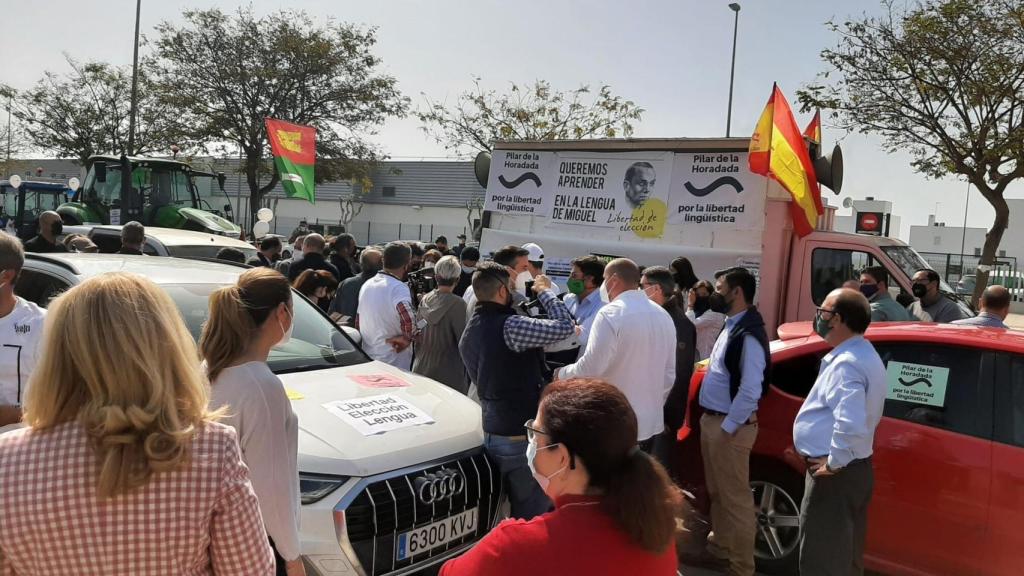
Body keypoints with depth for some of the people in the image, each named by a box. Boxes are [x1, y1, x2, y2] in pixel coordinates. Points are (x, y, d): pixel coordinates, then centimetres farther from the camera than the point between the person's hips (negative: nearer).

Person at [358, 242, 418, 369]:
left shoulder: (367, 284, 8)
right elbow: (409, 319, -36)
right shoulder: (398, 288, -19)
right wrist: (407, 337, -17)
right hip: (393, 364, -8)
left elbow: (358, 322, 16)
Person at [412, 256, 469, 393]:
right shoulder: (457, 304, -15)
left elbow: (417, 334, 10)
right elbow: (462, 340, -13)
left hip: (421, 369, 6)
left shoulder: (425, 299, 1)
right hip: (448, 374, -6)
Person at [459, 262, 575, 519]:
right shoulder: (509, 326, -20)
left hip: (490, 433, 9)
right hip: (521, 438, -9)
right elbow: (564, 326, -20)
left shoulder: (469, 333, 9)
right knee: (531, 518, 3)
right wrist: (545, 291, -7)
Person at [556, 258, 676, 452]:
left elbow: (591, 367, -19)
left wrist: (562, 374, -1)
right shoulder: (664, 316, 7)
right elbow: (669, 373, 13)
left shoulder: (611, 314, -15)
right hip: (651, 423, 7)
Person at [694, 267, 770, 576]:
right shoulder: (731, 327, 11)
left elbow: (750, 390, -25)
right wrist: (714, 422, 13)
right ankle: (719, 548, 36)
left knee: (735, 497, 2)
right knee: (717, 492, 21)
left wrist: (727, 428, -17)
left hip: (730, 426, -10)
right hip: (712, 420, 10)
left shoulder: (749, 334, -19)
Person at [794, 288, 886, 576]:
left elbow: (851, 424, -36)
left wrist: (834, 462, -22)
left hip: (836, 474, -10)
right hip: (854, 468, 10)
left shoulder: (846, 364, -23)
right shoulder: (864, 354, 12)